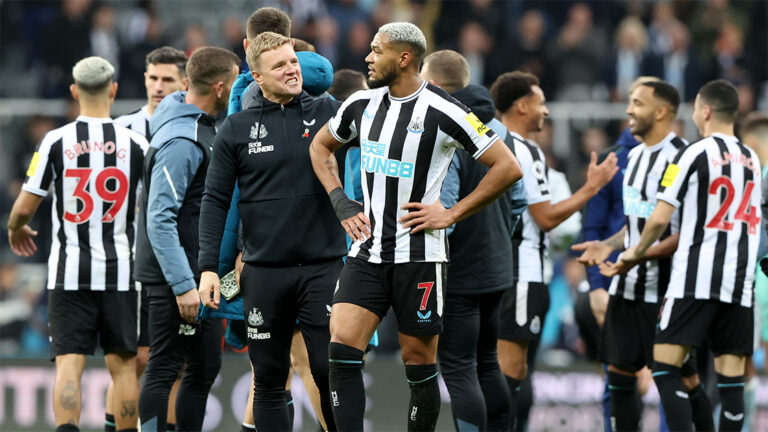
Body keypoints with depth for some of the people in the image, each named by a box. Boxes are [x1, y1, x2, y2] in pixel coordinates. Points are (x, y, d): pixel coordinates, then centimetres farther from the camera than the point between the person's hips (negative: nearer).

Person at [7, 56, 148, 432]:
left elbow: (25, 206, -2)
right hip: (120, 270, 1)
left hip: (69, 271, -1)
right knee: (123, 364, 7)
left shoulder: (55, 141, -4)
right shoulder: (135, 144, -2)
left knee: (69, 362, -3)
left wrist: (15, 229, 21)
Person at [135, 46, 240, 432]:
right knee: (164, 369, -6)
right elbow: (160, 220, -24)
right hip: (176, 275, -10)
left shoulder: (204, 126, 11)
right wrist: (183, 285, -26)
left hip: (202, 273, 10)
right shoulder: (180, 142, -20)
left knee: (205, 365, 12)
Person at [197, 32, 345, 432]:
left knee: (330, 372, -4)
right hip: (264, 272, 1)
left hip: (323, 265, -1)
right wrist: (208, 266, -2)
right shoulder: (237, 128, 4)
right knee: (269, 380, 5)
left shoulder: (326, 112, 4)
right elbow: (215, 200, 5)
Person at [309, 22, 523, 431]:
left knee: (419, 366, 4)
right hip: (367, 252, 4)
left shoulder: (443, 113, -11)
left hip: (418, 256, -4)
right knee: (342, 347, -11)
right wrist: (340, 202, 12)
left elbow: (508, 167, -10)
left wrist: (450, 214, -10)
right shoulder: (362, 104, 6)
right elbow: (321, 146, 26)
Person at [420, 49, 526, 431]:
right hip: (496, 270, 9)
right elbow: (518, 198, 17)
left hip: (458, 273, -9)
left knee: (459, 371, -5)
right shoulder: (499, 130, 10)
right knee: (487, 363, 18)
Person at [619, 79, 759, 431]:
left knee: (665, 364, -5)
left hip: (695, 281, -6)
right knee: (731, 377, 4)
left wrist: (637, 252, 13)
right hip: (740, 283, 6)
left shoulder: (694, 154, -5)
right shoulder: (752, 160, 14)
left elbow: (660, 219, -8)